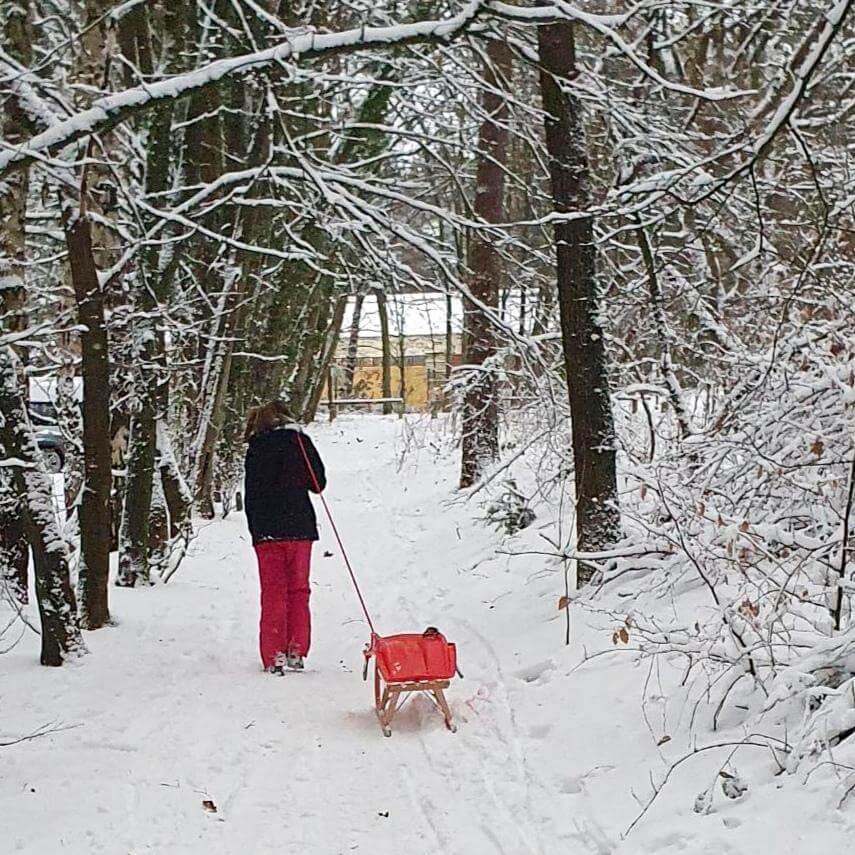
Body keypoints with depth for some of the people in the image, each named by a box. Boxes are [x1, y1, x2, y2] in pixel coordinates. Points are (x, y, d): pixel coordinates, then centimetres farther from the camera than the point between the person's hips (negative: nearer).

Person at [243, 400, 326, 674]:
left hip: (266, 531, 0)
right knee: (298, 591, 12)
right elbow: (319, 483, 3)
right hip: (299, 528, 0)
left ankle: (274, 656, -1)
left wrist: (256, 530, 9)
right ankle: (296, 653, 9)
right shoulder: (299, 441, 1)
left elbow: (250, 495, 2)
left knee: (273, 593, 5)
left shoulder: (255, 449, 2)